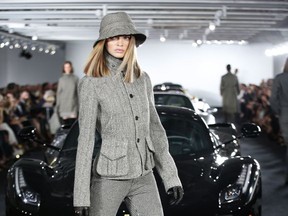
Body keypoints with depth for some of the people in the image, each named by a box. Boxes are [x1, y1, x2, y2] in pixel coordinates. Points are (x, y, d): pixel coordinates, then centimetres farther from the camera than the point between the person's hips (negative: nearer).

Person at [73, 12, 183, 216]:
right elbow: (85, 139, -11)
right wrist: (81, 195, -14)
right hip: (110, 176, -4)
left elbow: (155, 129, 10)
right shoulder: (91, 83, -9)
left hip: (144, 176, 4)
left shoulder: (142, 79, 6)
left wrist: (171, 176, 7)